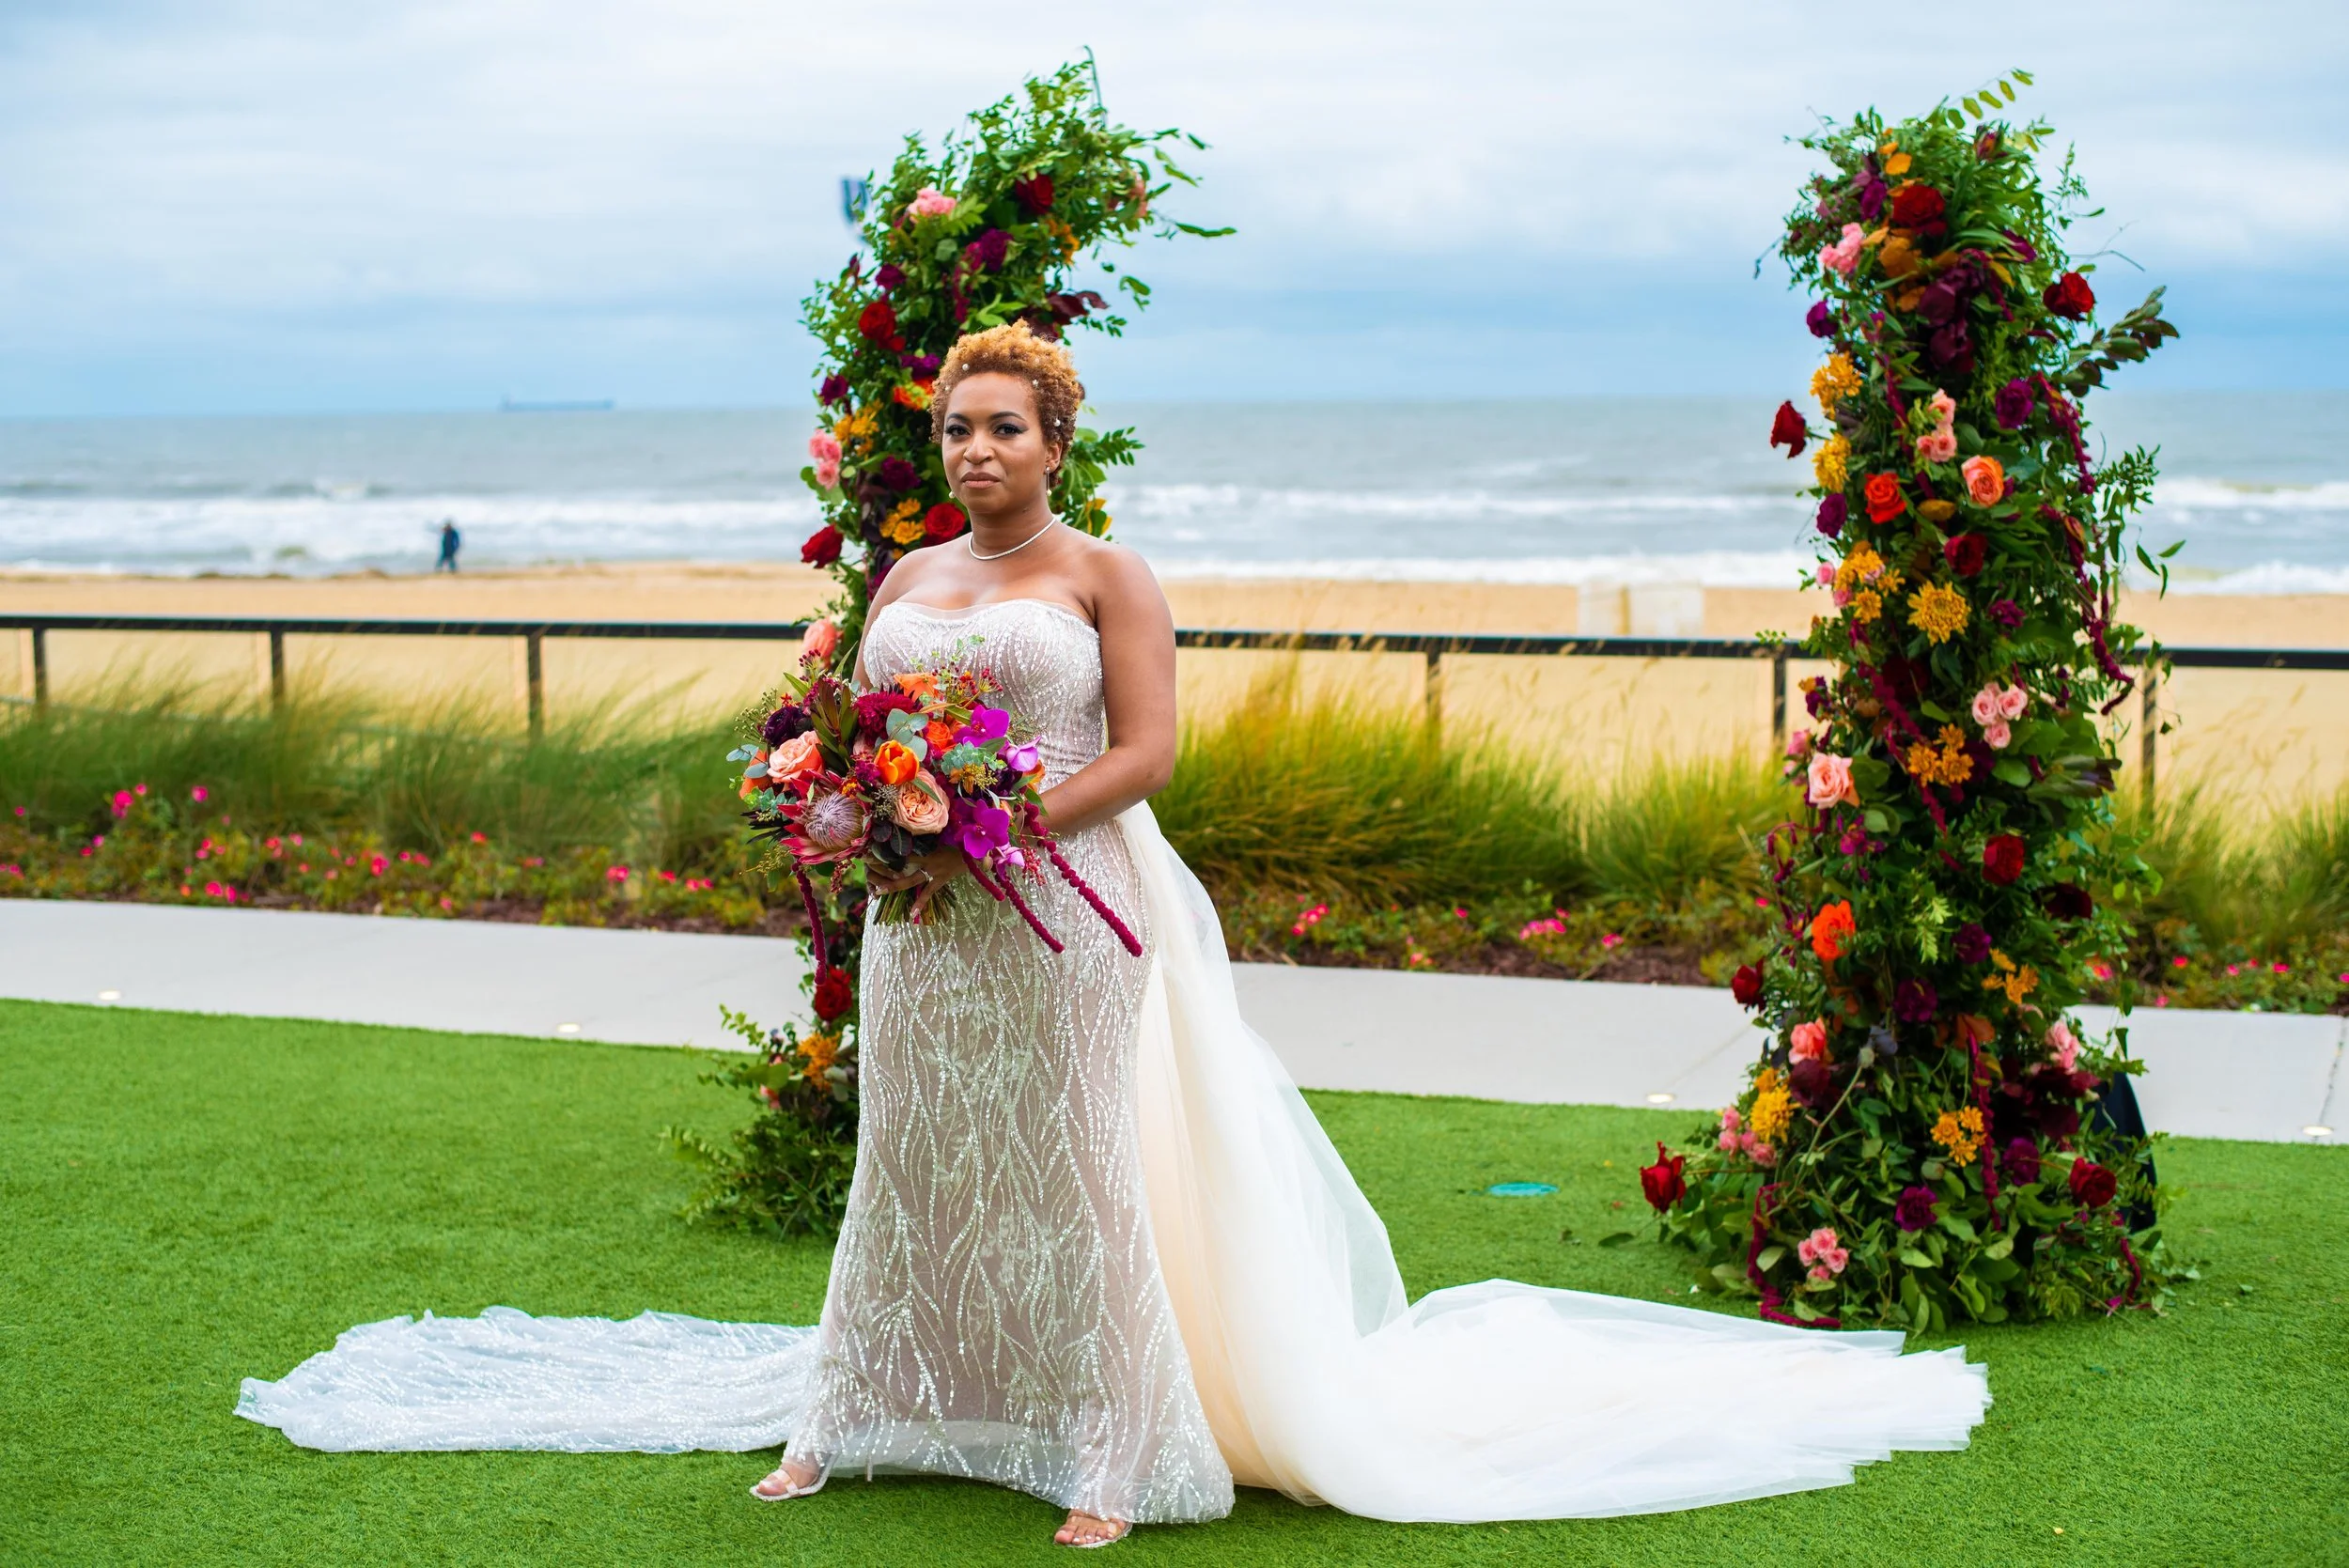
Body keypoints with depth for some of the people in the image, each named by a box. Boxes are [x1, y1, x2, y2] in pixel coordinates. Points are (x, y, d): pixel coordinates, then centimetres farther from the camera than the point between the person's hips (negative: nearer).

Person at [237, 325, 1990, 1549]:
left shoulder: (1106, 578, -2)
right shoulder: (909, 580, 14)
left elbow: (1146, 750, -10)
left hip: (1068, 916, -5)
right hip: (927, 921, 5)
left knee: (1076, 1175, -2)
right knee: (908, 1163, 12)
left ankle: (1110, 1460, 5)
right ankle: (848, 1421, 22)